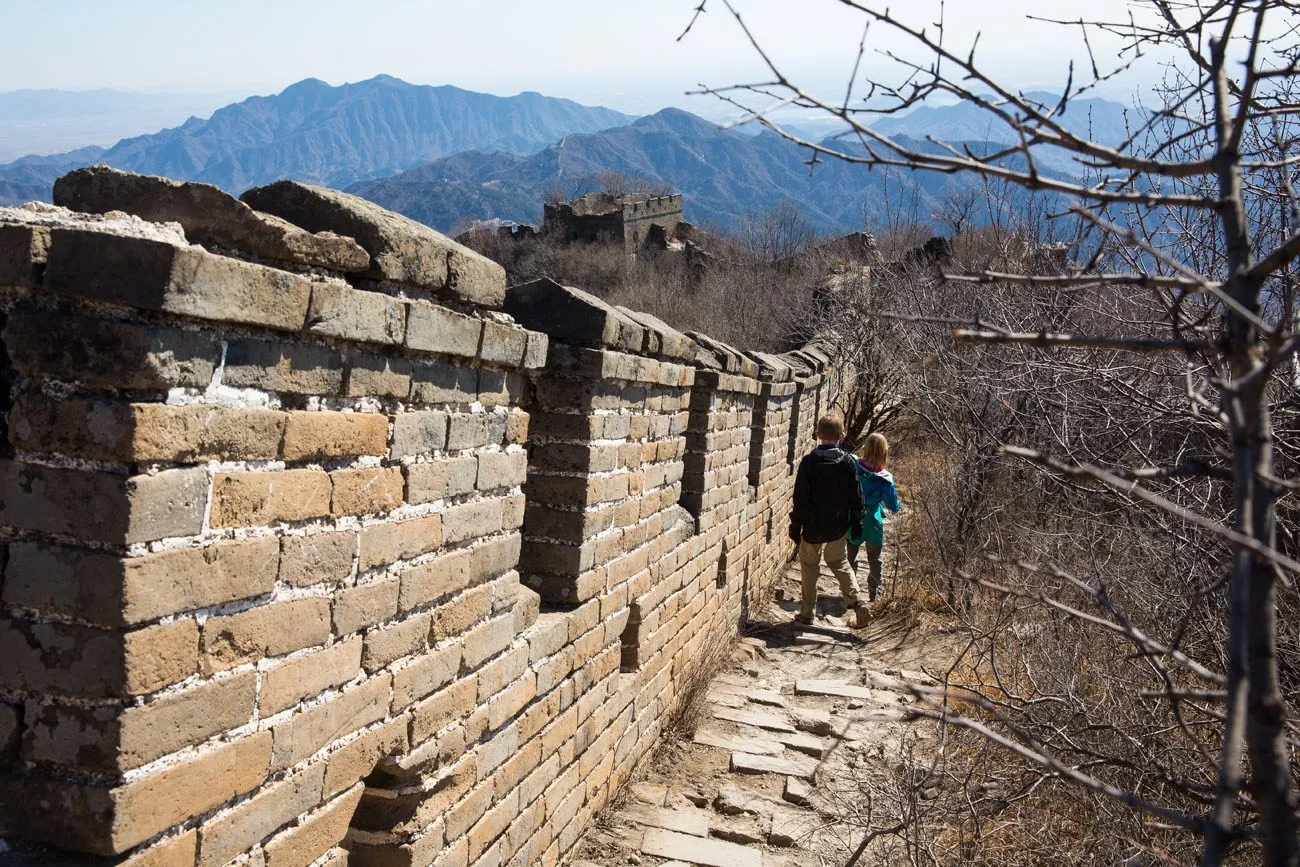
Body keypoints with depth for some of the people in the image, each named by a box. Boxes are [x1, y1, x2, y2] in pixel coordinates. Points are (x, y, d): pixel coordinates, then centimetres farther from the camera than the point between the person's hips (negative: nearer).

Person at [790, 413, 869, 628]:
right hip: (839, 527, 3)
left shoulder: (809, 461, -13)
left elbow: (801, 499, -11)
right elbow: (856, 497, 1)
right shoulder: (848, 462, -5)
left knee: (809, 567, 10)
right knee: (840, 564, 19)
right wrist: (856, 523, 12)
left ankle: (807, 612, 15)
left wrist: (796, 526, -4)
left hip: (813, 527, -3)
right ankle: (856, 603, 5)